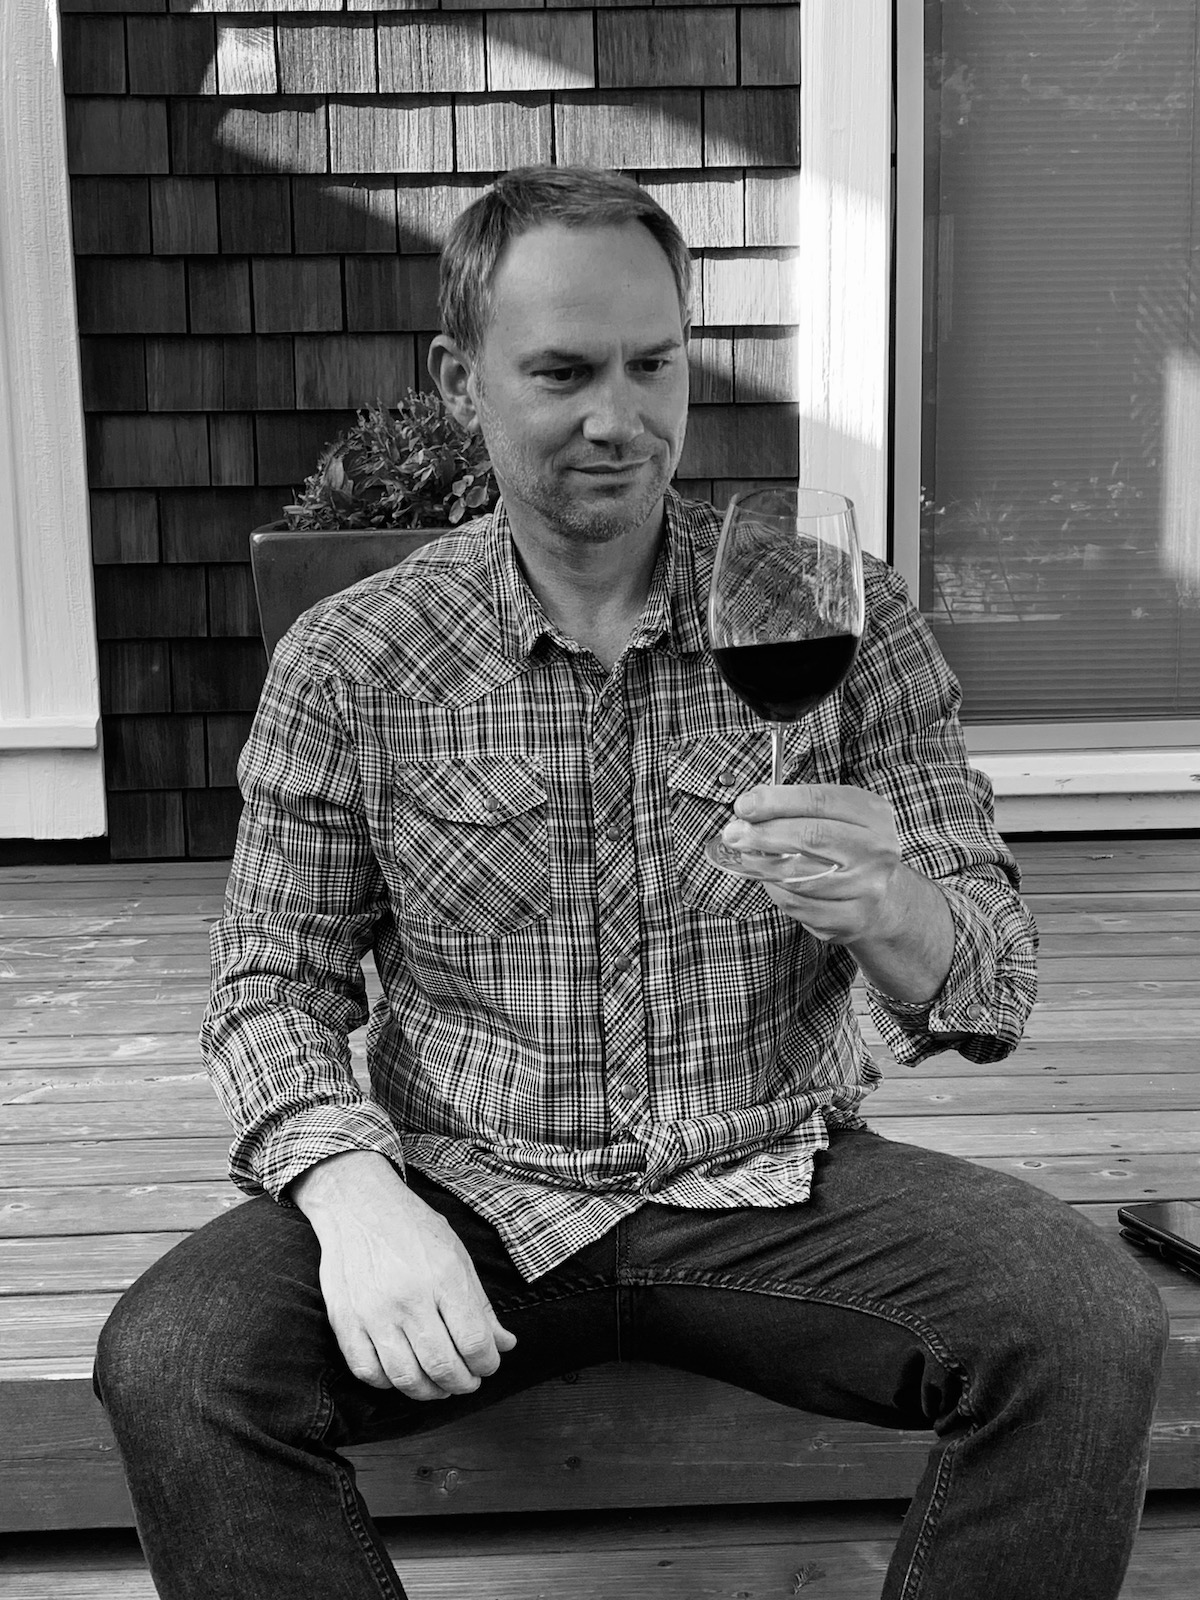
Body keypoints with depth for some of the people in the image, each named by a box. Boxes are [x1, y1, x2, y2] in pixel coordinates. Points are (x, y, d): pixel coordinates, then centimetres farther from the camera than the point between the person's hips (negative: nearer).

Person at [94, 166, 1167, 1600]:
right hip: (468, 1197, 0)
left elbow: (991, 997, -1)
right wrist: (353, 1192, -19)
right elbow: (273, 988, 2)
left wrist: (891, 911, -25)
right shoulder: (349, 662, -1)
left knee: (1094, 1330, -24)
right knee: (169, 1362, -26)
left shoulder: (838, 613, 0)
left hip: (774, 1185, 1)